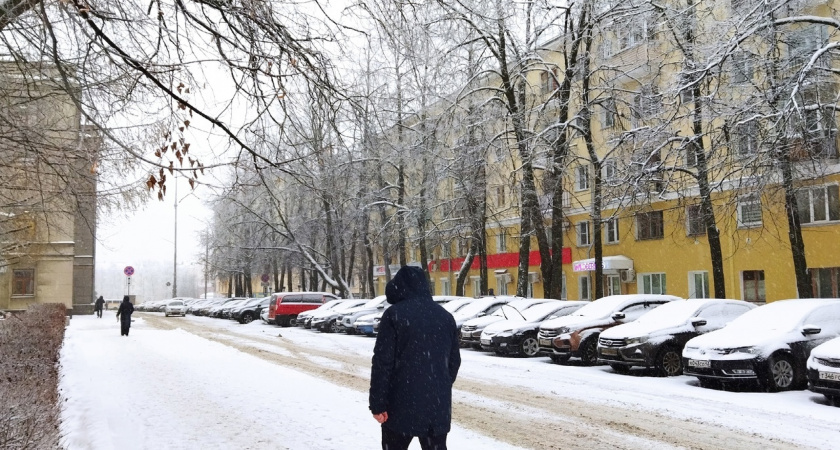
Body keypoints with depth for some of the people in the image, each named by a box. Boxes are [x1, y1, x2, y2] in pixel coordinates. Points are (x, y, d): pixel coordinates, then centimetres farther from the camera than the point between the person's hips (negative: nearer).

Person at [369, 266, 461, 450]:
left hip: (402, 403, -4)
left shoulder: (394, 314, -8)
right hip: (438, 404, 4)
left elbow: (382, 362, -12)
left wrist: (378, 403, -8)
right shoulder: (446, 316, 9)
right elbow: (454, 361, 14)